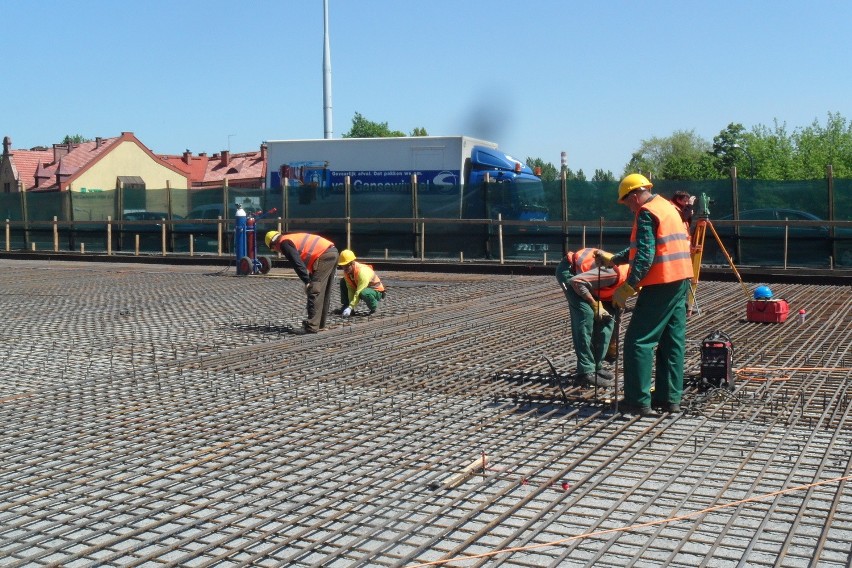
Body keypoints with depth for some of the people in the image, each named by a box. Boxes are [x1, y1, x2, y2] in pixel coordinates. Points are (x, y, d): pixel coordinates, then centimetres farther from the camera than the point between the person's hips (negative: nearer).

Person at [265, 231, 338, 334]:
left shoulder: (284, 243, -2)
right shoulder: (294, 237, 27)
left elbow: (297, 263, -15)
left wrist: (307, 281, -16)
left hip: (323, 256, -10)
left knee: (314, 292, -9)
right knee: (323, 293, 16)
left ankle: (311, 326, -12)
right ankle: (320, 324, 24)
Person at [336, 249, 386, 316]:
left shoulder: (362, 272, -34)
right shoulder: (346, 271, -11)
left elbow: (359, 293, -37)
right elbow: (351, 289, -13)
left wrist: (350, 307, -40)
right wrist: (349, 305, -24)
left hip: (377, 292, -8)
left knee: (364, 293, -41)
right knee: (343, 282, -4)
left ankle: (374, 308, -12)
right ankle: (345, 306, 3)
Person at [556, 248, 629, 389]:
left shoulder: (625, 280, -1)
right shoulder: (617, 273, -31)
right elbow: (577, 281, -30)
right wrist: (595, 305, -20)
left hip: (586, 272, 10)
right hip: (569, 269, -10)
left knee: (607, 317, 4)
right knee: (586, 314, -21)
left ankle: (597, 366, 12)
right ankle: (586, 371, -18)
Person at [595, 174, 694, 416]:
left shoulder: (646, 212, -10)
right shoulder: (667, 207, 19)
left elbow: (645, 255, -20)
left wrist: (627, 287, -19)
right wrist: (613, 259, 26)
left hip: (661, 283, -10)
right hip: (681, 280, 10)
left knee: (639, 341, -4)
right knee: (673, 340, 11)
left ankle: (639, 401, -3)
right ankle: (670, 397, 16)